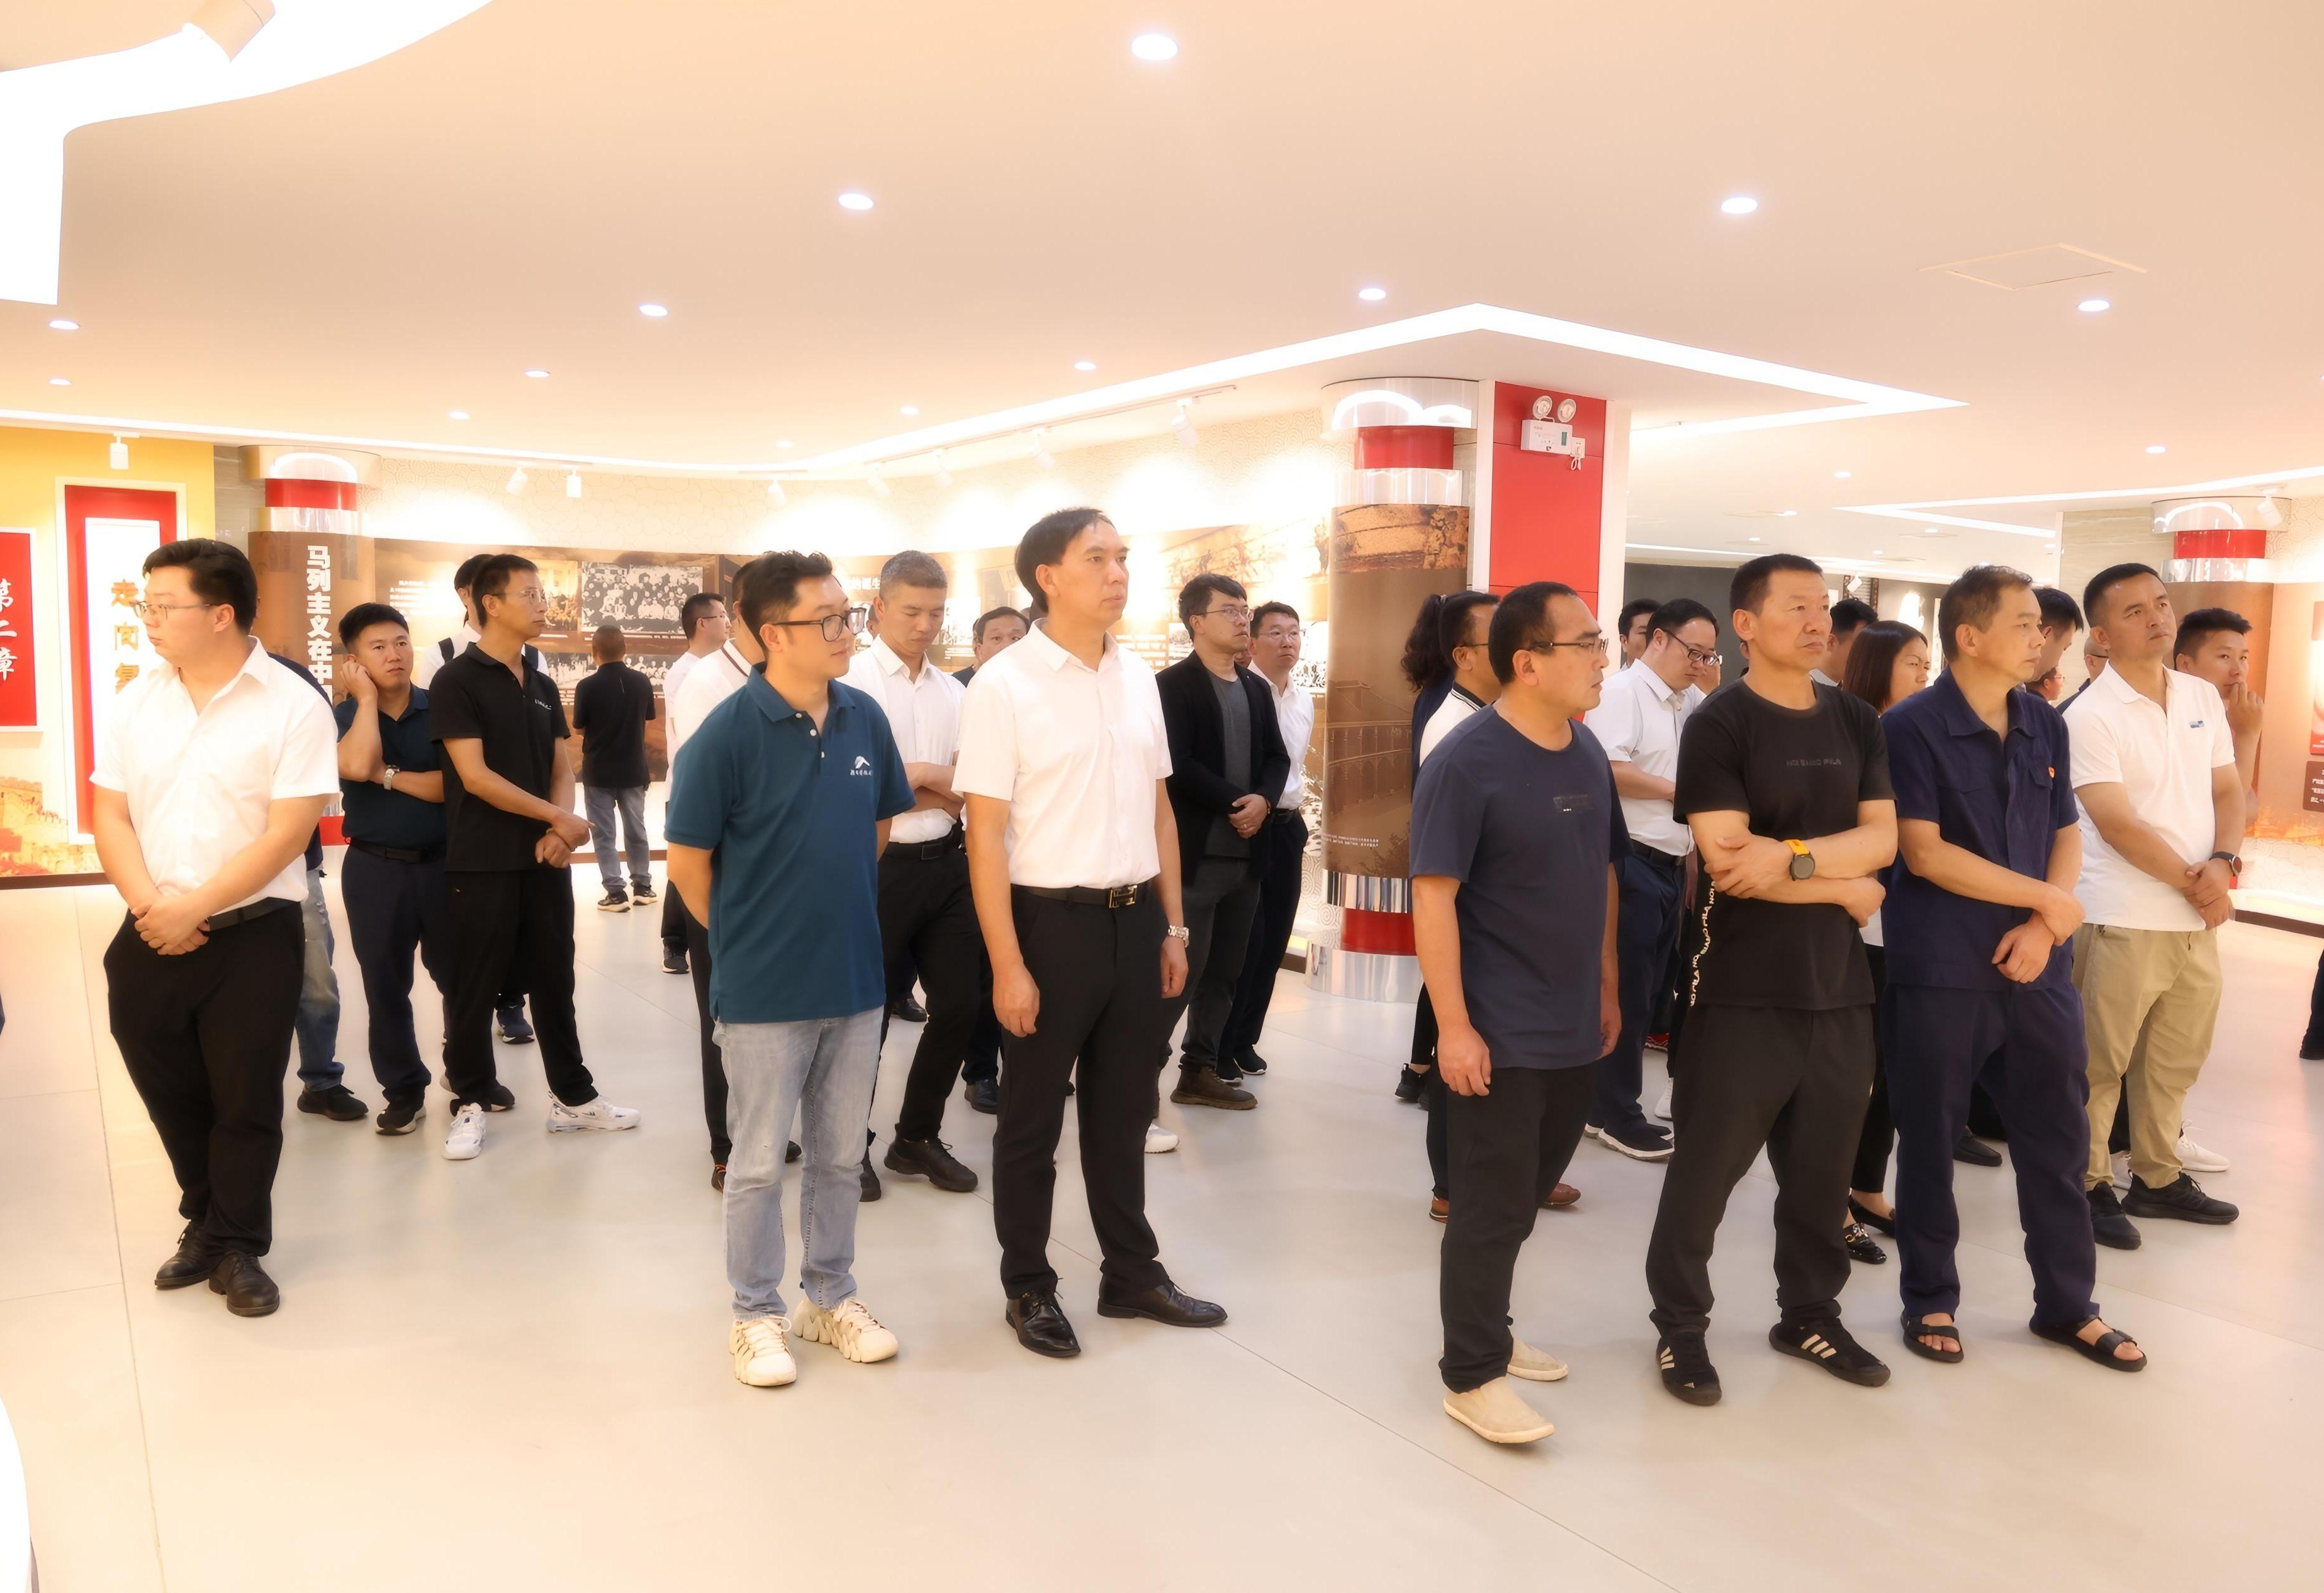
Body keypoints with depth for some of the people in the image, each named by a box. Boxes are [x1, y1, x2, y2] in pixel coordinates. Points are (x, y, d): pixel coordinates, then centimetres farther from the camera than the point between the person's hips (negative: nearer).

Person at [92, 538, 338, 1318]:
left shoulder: (293, 706, -10)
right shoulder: (135, 700, 6)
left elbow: (288, 833, -14)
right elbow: (110, 815, 5)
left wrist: (194, 910, -16)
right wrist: (150, 907, -11)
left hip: (251, 934, -5)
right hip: (150, 935, 5)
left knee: (246, 1100, 4)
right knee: (172, 1094, 15)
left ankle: (239, 1248, 21)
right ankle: (205, 1224, 35)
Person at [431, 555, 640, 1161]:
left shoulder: (543, 686, 12)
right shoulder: (457, 681, -9)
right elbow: (475, 776, -16)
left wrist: (558, 830, -7)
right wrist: (557, 818, -14)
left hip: (544, 858, 6)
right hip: (481, 863, -6)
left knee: (554, 981, 12)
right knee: (474, 988, 4)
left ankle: (573, 1096, 21)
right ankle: (472, 1102, 18)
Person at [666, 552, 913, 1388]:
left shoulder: (865, 717, -3)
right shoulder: (728, 733, -16)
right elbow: (688, 861, -8)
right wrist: (748, 938, 3)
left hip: (856, 979, 5)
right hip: (764, 994, -4)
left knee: (840, 1156, 17)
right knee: (759, 1163, 10)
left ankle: (830, 1296, 34)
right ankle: (757, 1313, 27)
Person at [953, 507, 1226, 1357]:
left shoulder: (1138, 676, 7)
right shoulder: (1003, 684, -11)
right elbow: (985, 835, -13)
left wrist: (1172, 926, 11)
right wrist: (1008, 965, -15)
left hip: (1135, 917, 5)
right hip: (1052, 919, -5)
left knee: (1123, 1112, 19)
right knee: (1032, 1120, 10)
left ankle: (1132, 1272, 35)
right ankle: (1029, 1287, 28)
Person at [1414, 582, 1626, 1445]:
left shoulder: (1587, 752, 7)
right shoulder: (1466, 762, -16)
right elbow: (1433, 898, -18)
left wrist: (1609, 989, 16)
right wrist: (1453, 1025, -20)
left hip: (1575, 1030, 7)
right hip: (1498, 1035, -7)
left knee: (1522, 1196, 18)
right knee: (1493, 1208, 1)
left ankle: (1486, 1331, 35)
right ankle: (1472, 1376, 14)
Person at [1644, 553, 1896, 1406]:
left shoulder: (1856, 722, 9)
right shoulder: (1717, 726, -9)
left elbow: (1882, 836, 1)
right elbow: (1728, 862, -18)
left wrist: (1793, 857, -17)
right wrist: (1846, 889, -8)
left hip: (1840, 984, 6)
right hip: (1745, 987, -5)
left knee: (1823, 1164, 15)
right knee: (1708, 1164, 3)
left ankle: (1809, 1314, 32)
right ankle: (1680, 1325, 19)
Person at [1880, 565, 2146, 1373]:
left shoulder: (2046, 726, 8)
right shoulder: (1911, 728, -11)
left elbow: (2067, 837, 10)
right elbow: (1925, 854, -16)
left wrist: (2043, 928, -7)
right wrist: (2047, 898, -11)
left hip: (2034, 963, 5)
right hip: (1940, 970, -5)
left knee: (2058, 1136, 12)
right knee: (1930, 1140, 6)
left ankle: (2067, 1305, 28)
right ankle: (1931, 1301, 22)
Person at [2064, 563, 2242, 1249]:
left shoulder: (2203, 697, 8)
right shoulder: (2089, 716, -12)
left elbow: (2228, 790, 9)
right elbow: (2117, 824, -16)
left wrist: (2223, 863, -9)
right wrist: (2193, 884, -12)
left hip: (2198, 919, 7)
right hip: (2123, 921, -7)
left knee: (2176, 1059, 17)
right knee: (2099, 1062, 3)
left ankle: (2157, 1177, 31)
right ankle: (2087, 1184, 16)